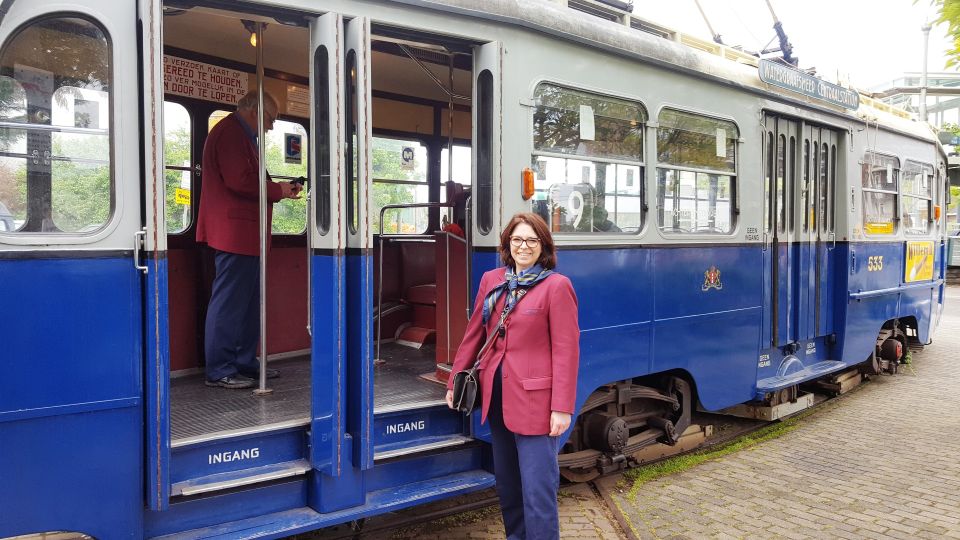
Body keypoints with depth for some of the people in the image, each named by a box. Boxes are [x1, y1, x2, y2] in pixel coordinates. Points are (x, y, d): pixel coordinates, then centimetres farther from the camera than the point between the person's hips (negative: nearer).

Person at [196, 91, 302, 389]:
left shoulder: (241, 135, 24)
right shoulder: (230, 132, -11)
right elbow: (239, 181, -21)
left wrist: (279, 190, 11)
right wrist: (277, 190, -10)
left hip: (245, 235, 11)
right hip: (236, 233, -11)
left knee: (249, 301, 14)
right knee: (230, 302, -7)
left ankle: (245, 363, 21)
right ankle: (219, 371, 0)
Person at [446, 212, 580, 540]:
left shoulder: (556, 285, -8)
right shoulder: (491, 280, 8)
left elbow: (566, 350, -11)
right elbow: (474, 334, 14)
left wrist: (562, 406, -15)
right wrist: (455, 382, 14)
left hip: (535, 400, -6)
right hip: (497, 394, 6)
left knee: (538, 489, -1)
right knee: (506, 482, 19)